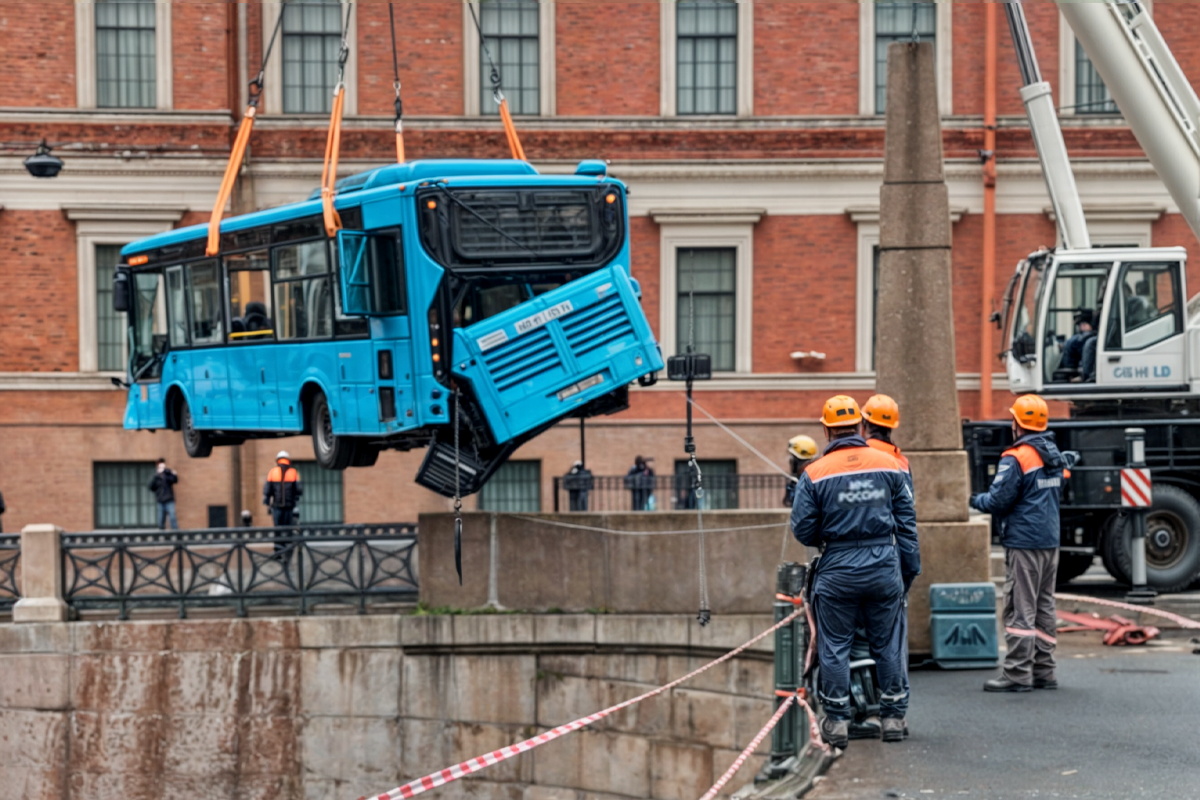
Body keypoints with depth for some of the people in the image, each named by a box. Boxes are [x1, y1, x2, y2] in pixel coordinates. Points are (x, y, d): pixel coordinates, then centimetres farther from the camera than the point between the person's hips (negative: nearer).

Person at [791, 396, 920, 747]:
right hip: (885, 567, 2)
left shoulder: (815, 474, -6)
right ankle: (893, 716, 16)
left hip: (838, 571, -2)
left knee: (834, 648, 7)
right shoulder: (890, 465, 2)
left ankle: (837, 721, 9)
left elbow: (802, 530, -5)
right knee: (888, 646, 12)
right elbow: (907, 522, 5)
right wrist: (910, 569, 11)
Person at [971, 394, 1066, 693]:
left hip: (1023, 543, -8)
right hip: (1050, 542, 8)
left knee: (1020, 609, -6)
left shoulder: (1016, 458, -15)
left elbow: (998, 500, -16)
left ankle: (1017, 674, -6)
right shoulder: (1055, 456, 13)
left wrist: (976, 501, 5)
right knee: (1043, 607, 12)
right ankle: (1043, 671, 15)